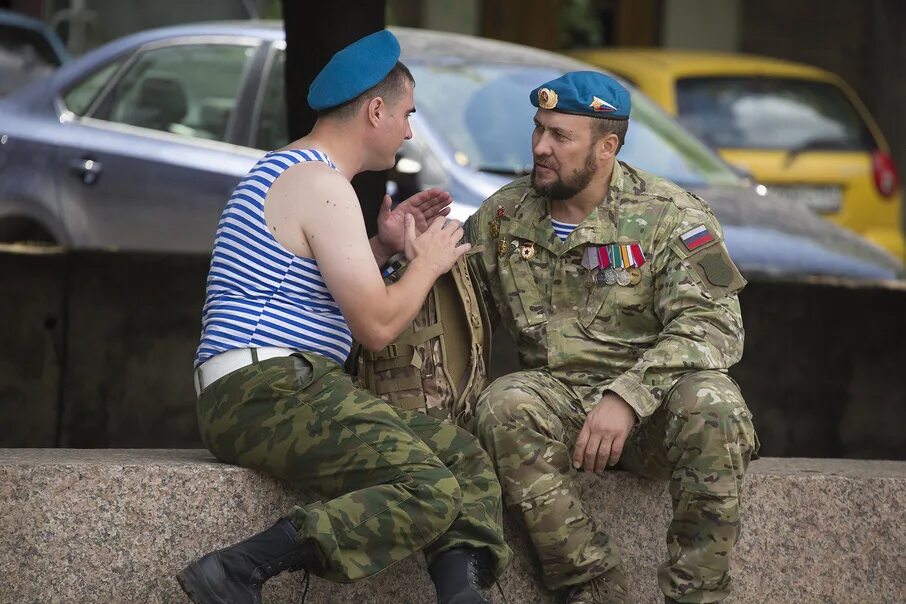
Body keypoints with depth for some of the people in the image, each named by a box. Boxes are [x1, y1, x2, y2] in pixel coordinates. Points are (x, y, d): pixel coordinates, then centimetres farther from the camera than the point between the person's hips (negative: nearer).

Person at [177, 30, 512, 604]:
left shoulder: (289, 170, 23)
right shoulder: (321, 184, -10)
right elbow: (376, 326, -12)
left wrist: (382, 248, 22)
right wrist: (427, 263, 6)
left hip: (302, 387, 11)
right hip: (266, 390, -11)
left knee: (471, 461, 3)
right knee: (431, 490, -25)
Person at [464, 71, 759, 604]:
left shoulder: (670, 215, -4)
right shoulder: (500, 218, 8)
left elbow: (713, 324, -15)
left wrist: (628, 396, -28)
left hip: (653, 403, -2)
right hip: (557, 394, 3)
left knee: (712, 407, -35)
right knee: (504, 407, -31)